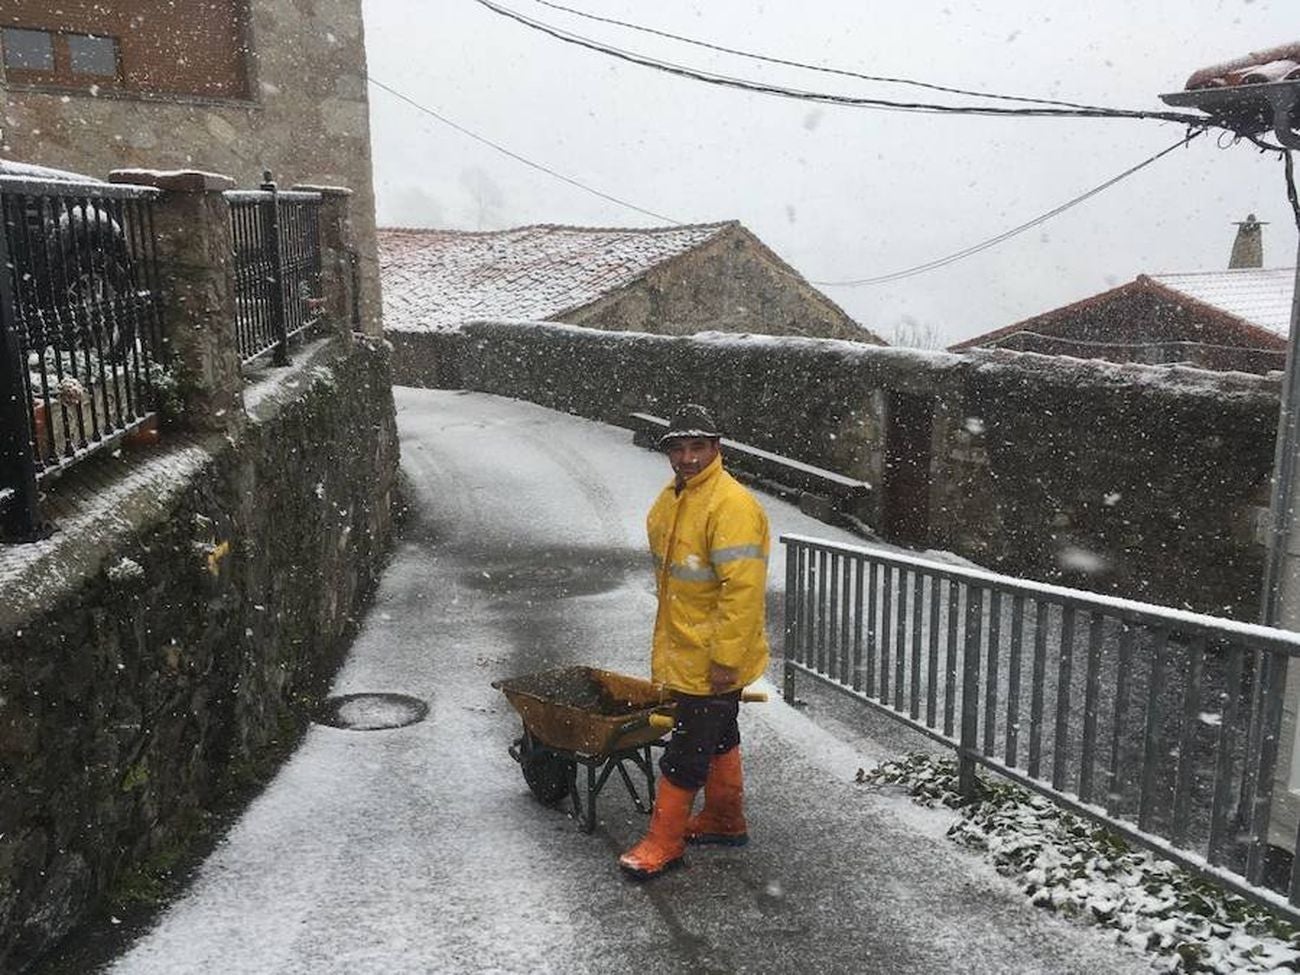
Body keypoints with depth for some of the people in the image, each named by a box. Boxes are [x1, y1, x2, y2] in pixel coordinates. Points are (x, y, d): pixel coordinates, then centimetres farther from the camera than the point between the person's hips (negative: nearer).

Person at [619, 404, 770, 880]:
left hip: (713, 660, -9)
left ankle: (665, 841, 13)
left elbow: (743, 589, -26)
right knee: (718, 737, 22)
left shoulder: (732, 506, -22)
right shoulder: (669, 501, 8)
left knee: (687, 750, 0)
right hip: (683, 652, 9)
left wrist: (725, 659, -25)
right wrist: (667, 639, 21)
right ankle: (725, 821, 37)